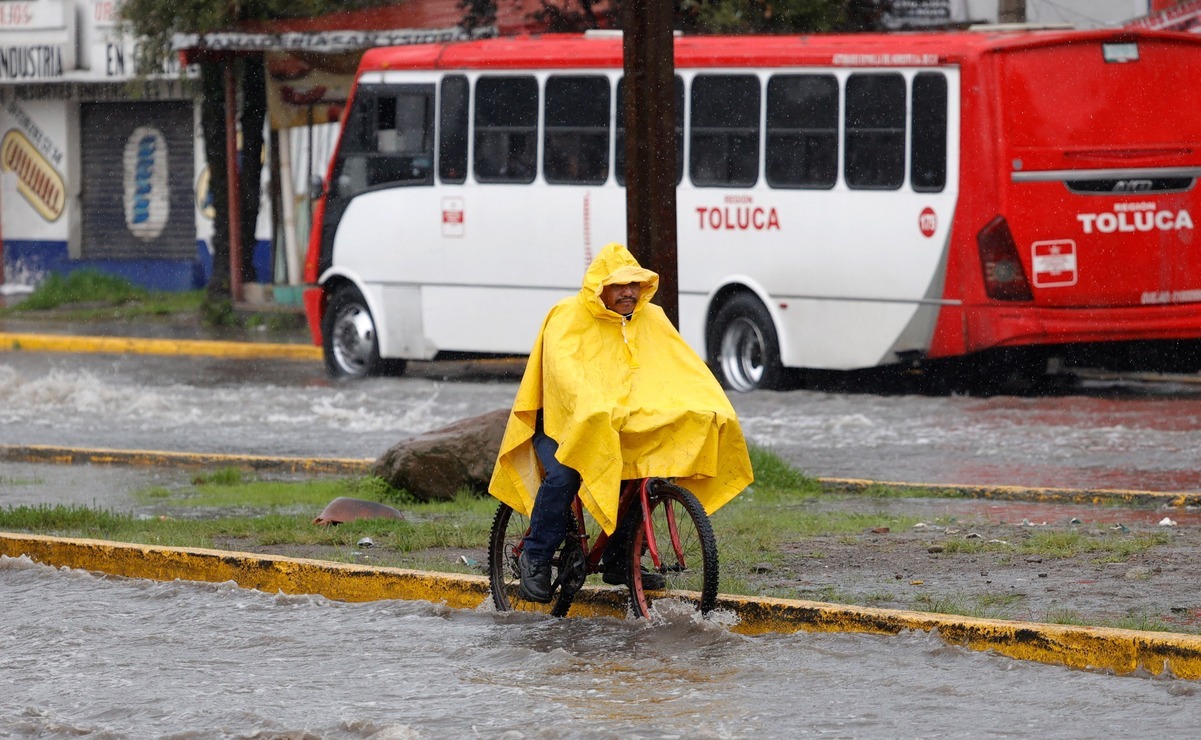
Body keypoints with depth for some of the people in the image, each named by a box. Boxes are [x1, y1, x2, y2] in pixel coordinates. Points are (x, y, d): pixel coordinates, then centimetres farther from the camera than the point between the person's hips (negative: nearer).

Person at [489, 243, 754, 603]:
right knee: (563, 475, -31)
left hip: (623, 425, 5)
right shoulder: (567, 318, -16)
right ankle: (536, 557, -13)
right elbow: (564, 369, -33)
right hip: (559, 420, -5)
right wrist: (593, 410, -51)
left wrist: (715, 409, -26)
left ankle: (618, 560, 1)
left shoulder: (650, 319, 0)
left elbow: (686, 367, -8)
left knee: (647, 471, -17)